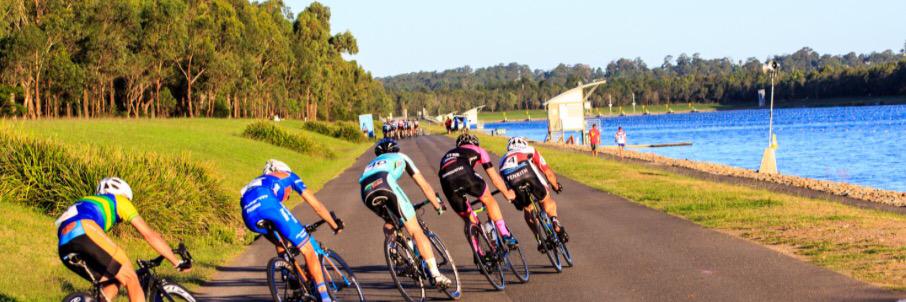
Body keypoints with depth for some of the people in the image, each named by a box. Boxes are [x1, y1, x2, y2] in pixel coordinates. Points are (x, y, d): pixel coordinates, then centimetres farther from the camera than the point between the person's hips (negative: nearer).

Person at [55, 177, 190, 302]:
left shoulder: (88, 203, 42)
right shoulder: (119, 201, 25)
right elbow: (150, 235, 22)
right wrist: (177, 262, 25)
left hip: (64, 247, 7)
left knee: (112, 283, 20)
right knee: (131, 279, 1)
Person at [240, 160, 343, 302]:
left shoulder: (257, 182, 45)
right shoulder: (289, 176, 35)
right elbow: (316, 205, 35)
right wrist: (335, 225, 47)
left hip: (248, 214, 5)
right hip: (267, 203, -5)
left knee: (281, 242, 34)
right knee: (307, 250, 5)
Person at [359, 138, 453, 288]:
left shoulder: (372, 164, 44)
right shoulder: (400, 158, 36)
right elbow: (424, 185, 36)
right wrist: (438, 205, 48)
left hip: (366, 192, 4)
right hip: (385, 185, -4)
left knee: (389, 222, 34)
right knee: (416, 231, 1)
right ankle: (436, 275, -6)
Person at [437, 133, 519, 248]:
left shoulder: (447, 155, 43)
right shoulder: (478, 150, 34)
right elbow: (494, 178, 35)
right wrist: (507, 193, 52)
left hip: (446, 180, 3)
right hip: (464, 173, -3)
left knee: (468, 218, 21)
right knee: (488, 200, 24)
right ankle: (505, 234, 16)